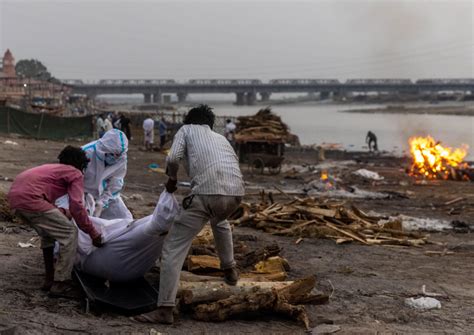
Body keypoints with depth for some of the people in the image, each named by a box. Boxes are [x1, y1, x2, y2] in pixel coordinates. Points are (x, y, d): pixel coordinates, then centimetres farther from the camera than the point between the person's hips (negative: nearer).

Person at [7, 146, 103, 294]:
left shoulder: (53, 169, 31)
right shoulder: (75, 174, 7)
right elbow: (77, 207, -5)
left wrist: (63, 213, 48)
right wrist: (93, 233, 0)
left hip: (14, 196, 9)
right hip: (30, 199, -9)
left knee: (48, 232, 27)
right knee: (70, 234, 2)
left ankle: (49, 279, 28)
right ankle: (60, 283, 2)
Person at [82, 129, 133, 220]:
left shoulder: (121, 160, -18)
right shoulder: (87, 152, -31)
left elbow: (114, 187, -12)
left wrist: (101, 204, -21)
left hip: (106, 194, 3)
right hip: (85, 192, -3)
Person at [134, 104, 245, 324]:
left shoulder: (187, 129, 21)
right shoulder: (220, 137, 35)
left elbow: (173, 159, 2)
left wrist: (172, 179, 22)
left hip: (207, 192, -5)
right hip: (236, 192, 6)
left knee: (173, 248, 2)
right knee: (219, 221, 42)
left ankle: (165, 309, -2)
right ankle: (230, 270, 47)